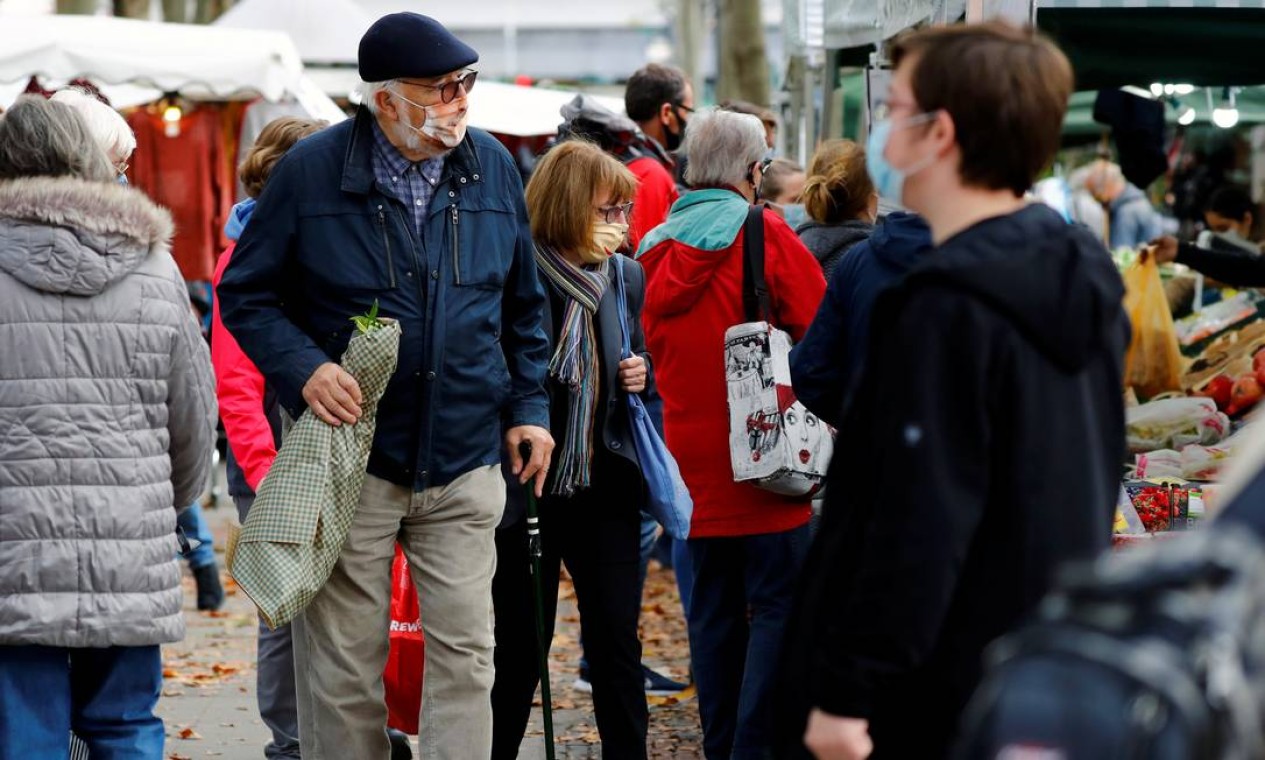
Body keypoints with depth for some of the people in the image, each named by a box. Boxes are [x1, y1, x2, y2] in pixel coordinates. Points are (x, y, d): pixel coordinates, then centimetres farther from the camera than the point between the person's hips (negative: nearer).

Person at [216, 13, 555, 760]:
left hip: (465, 464, 3)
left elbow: (524, 306, 15)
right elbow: (246, 294, -1)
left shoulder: (494, 167, 3)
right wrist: (302, 368, -17)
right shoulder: (312, 171, -7)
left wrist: (528, 406, 8)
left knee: (465, 653, 2)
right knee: (345, 665, 5)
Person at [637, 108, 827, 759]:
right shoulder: (765, 234, -9)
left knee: (713, 607, 13)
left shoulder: (657, 246, 8)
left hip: (692, 455, 6)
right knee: (778, 606, -2)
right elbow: (820, 333, -8)